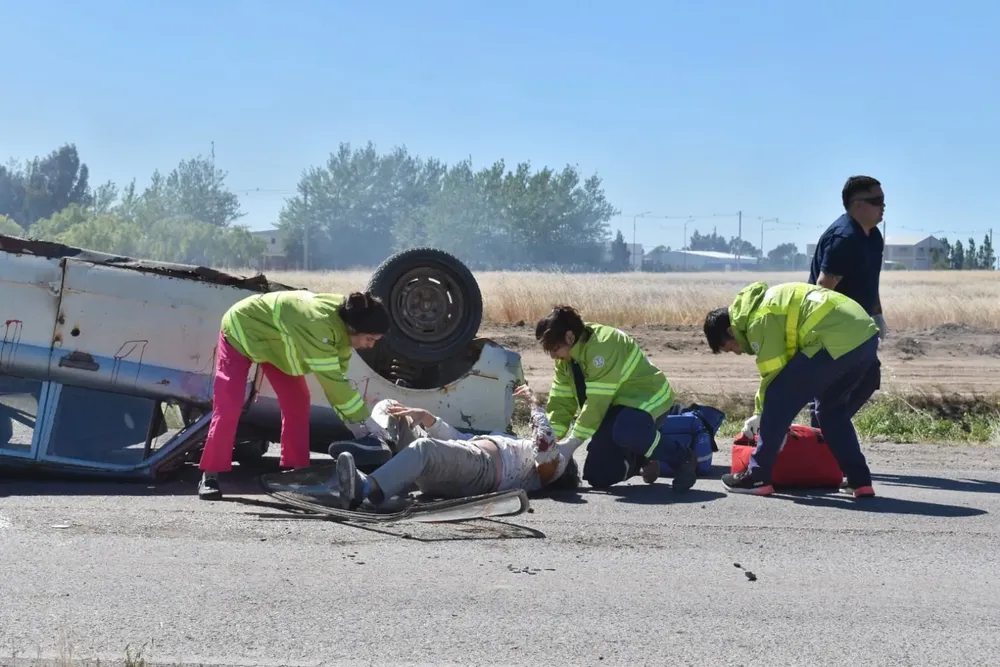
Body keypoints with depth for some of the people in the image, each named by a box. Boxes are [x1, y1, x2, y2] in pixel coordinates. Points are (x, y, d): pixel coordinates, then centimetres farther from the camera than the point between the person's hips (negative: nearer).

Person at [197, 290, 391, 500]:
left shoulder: (342, 323, -15)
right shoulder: (319, 323, -43)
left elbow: (337, 376, -10)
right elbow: (331, 379, -39)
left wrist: (352, 421, -17)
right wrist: (364, 419, -33)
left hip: (273, 338, 8)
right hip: (241, 330, -8)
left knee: (297, 402, 1)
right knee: (229, 406, -15)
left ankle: (295, 471, 7)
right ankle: (210, 476, -7)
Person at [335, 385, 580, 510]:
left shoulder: (554, 464, 22)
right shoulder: (514, 445, 44)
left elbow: (546, 443, -6)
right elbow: (458, 437, 34)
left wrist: (535, 405, 6)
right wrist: (425, 417, 20)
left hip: (482, 465, -8)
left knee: (424, 448, -36)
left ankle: (367, 489, -59)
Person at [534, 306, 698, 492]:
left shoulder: (602, 346, -29)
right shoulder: (566, 359, -1)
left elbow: (597, 401, -30)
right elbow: (561, 402, -1)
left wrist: (573, 441, -27)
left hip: (646, 399, -8)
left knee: (624, 431, -42)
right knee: (597, 477, -4)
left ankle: (681, 458, -17)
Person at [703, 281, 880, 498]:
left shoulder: (759, 320, -4)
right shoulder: (764, 303, 26)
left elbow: (773, 376, -3)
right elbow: (779, 367, 30)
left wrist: (761, 415, 12)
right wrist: (761, 414, 31)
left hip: (836, 341, -10)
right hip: (866, 334, 10)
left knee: (777, 399, 0)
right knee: (832, 407, 25)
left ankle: (757, 477, 6)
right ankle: (859, 480, 21)